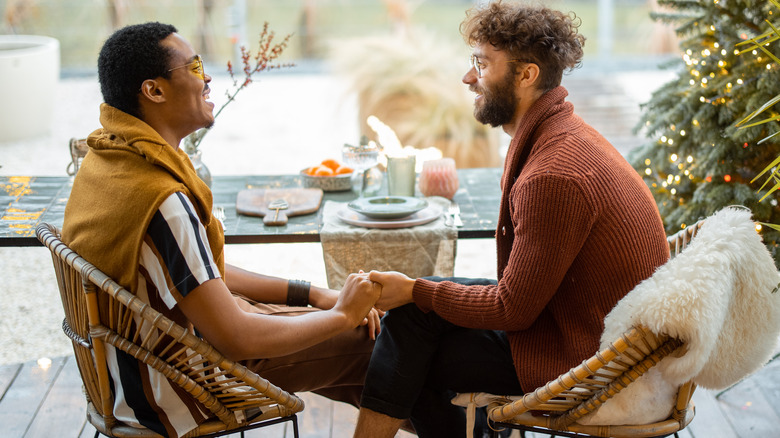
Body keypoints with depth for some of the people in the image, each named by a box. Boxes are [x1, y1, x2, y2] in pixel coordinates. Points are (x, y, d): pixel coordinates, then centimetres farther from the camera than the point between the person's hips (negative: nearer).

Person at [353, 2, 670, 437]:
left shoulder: (554, 176, -27)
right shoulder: (564, 134, 7)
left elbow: (513, 310, -19)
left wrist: (415, 291, -8)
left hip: (583, 358, -10)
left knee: (412, 318, -9)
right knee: (421, 306, 11)